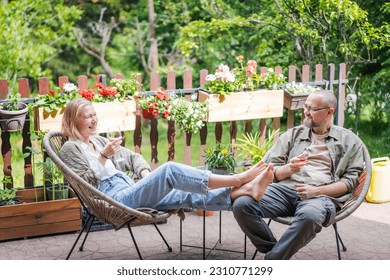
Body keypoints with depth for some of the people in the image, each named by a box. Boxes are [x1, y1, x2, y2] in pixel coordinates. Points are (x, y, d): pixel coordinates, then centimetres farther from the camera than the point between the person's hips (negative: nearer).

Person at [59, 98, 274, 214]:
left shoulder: (99, 141, 25)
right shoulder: (70, 148, 3)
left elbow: (132, 157, 25)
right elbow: (84, 182, -7)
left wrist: (147, 174, 6)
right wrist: (102, 156, -14)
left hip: (129, 192, 8)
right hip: (115, 199, -8)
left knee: (188, 195, -14)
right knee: (169, 170, -27)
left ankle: (243, 191, -29)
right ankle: (236, 180, -28)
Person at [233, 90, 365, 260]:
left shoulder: (348, 141, 16)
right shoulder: (293, 134, 22)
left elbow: (351, 180, 7)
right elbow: (269, 170, 17)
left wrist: (317, 191, -8)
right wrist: (289, 169, -6)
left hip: (322, 195, -3)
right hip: (284, 188, 3)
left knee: (309, 215, -41)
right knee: (242, 205, -26)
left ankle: (271, 261, -23)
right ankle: (277, 253, -11)